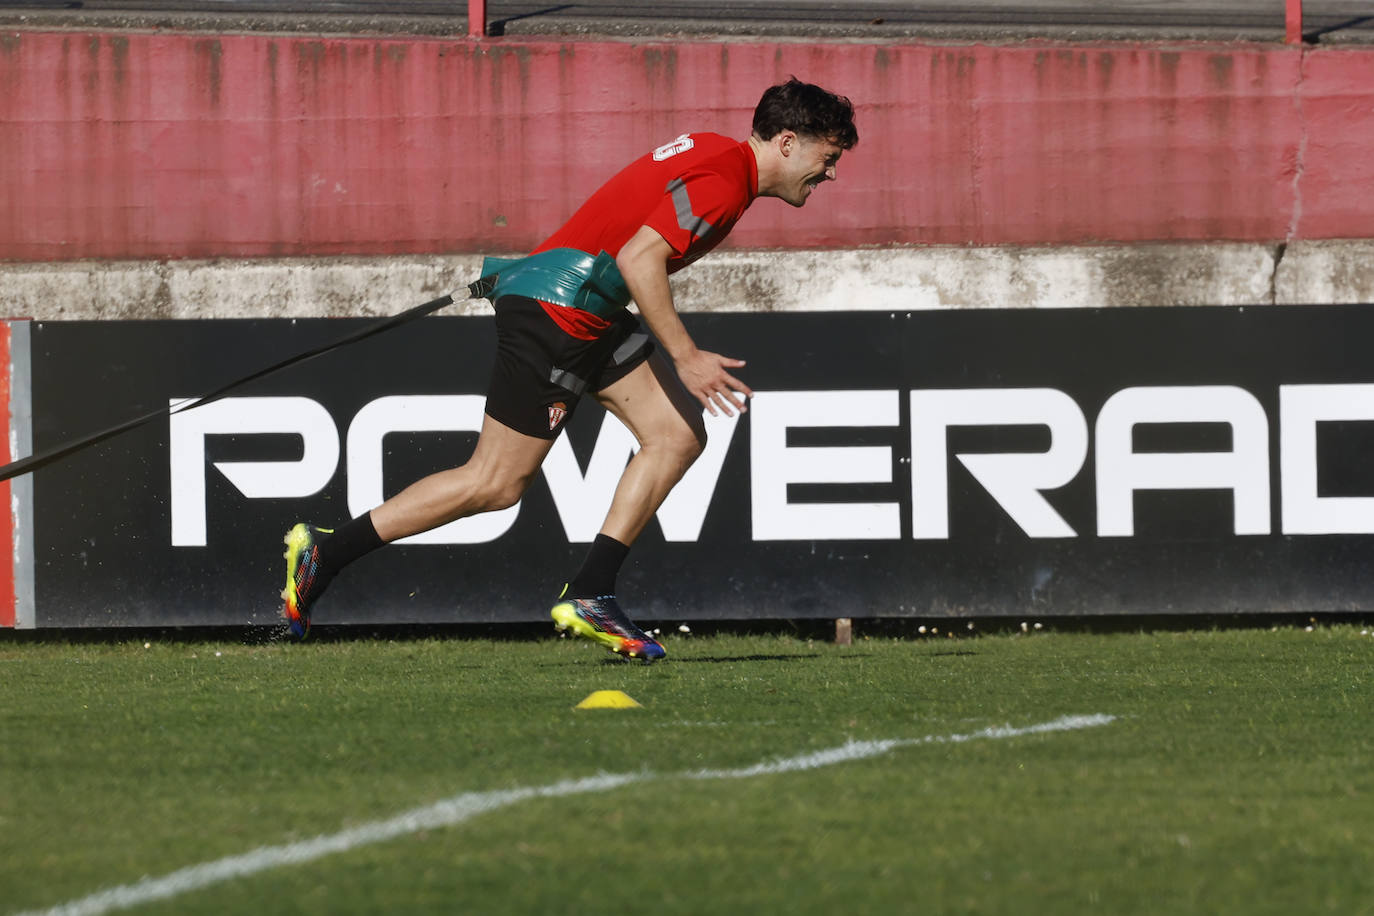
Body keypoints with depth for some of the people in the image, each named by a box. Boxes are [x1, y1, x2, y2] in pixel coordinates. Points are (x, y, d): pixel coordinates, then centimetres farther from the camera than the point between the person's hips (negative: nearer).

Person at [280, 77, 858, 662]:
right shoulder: (722, 180, -17)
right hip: (555, 310, -11)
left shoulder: (715, 156, 16)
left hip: (590, 313, 11)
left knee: (679, 434, 1)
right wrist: (684, 357, -22)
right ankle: (325, 551, 1)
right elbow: (638, 259, -25)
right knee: (495, 485, -6)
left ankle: (590, 594, 0)